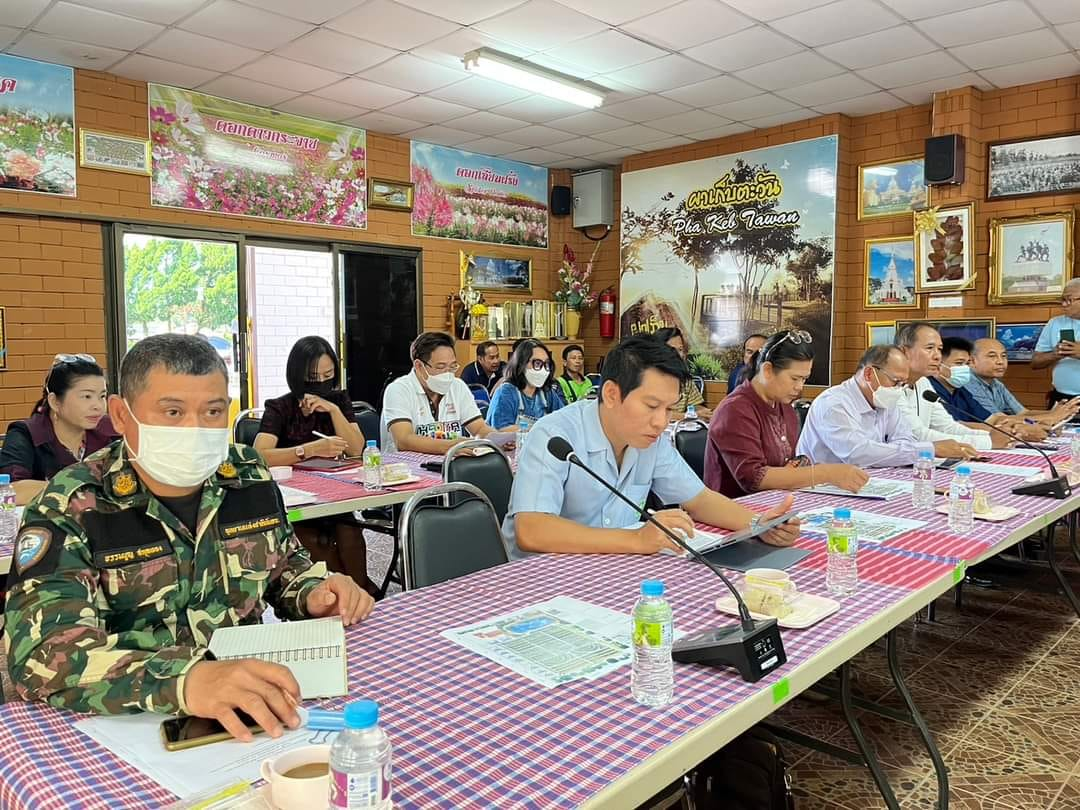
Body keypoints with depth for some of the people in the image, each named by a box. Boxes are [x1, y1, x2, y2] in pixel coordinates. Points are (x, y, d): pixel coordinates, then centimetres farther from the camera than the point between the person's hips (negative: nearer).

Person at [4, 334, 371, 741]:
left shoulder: (249, 474, 0)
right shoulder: (69, 508, -12)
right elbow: (41, 656, -24)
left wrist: (312, 593, -5)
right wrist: (184, 680, -40)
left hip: (251, 705, 3)